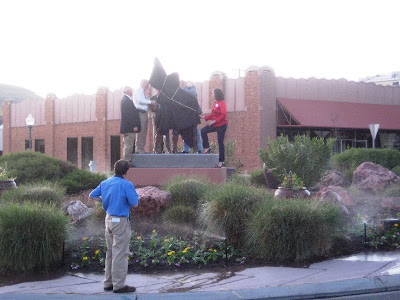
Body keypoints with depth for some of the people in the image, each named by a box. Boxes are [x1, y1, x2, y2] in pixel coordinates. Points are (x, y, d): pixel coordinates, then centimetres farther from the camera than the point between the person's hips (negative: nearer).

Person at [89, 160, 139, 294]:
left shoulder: (105, 183, 6)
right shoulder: (126, 184, -15)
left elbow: (92, 195, 12)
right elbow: (134, 203, -16)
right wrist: (136, 197, 4)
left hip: (109, 219, 8)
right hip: (121, 221, -7)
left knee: (110, 251, 16)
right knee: (120, 253, -2)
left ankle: (108, 282, 22)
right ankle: (119, 284, 2)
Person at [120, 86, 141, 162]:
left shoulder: (125, 99, 17)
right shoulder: (126, 100, -15)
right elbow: (128, 114, -21)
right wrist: (134, 126, -21)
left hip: (129, 128, 11)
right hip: (129, 128, -11)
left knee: (129, 146, 13)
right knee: (129, 145, -8)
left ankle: (126, 162, 17)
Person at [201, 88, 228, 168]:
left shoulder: (222, 103, -11)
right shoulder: (215, 103, 12)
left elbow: (223, 115, -19)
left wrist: (213, 121, -22)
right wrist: (205, 117, 4)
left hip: (221, 125, -8)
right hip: (215, 125, 8)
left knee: (220, 142, -4)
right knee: (203, 131, -9)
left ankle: (221, 161, 2)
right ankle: (206, 148, 0)